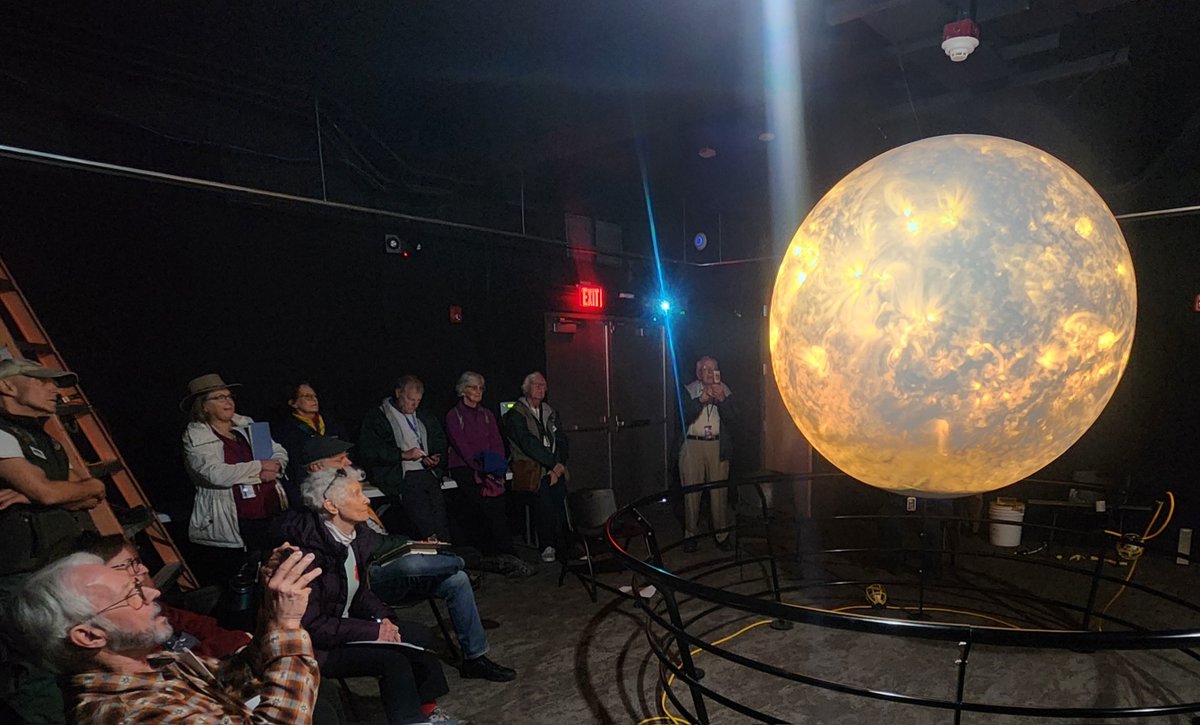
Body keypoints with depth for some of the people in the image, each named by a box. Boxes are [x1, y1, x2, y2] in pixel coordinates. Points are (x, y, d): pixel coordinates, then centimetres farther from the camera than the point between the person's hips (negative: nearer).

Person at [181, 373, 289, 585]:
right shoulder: (195, 436, -2)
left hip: (272, 515, 5)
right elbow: (216, 473, -16)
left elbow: (280, 453, 14)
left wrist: (274, 468, -8)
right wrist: (259, 467, -9)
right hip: (234, 526, -5)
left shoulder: (247, 425, 13)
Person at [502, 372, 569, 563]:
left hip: (555, 469, 5)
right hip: (532, 470, -5)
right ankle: (547, 547, -3)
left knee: (560, 504, -10)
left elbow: (561, 441, 14)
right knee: (544, 505, -16)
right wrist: (554, 464, -9)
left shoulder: (551, 413, 20)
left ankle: (563, 546, -4)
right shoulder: (516, 415, 1)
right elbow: (528, 444, -9)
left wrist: (559, 466, -2)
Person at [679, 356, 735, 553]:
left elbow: (733, 417, -1)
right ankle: (690, 535, 11)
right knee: (691, 491, -1)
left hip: (718, 446, 1)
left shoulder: (724, 390, 9)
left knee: (720, 491, 0)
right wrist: (701, 400, -19)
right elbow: (685, 417, -8)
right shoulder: (688, 391, 5)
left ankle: (722, 535, 12)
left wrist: (722, 400, -15)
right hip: (693, 445, -1)